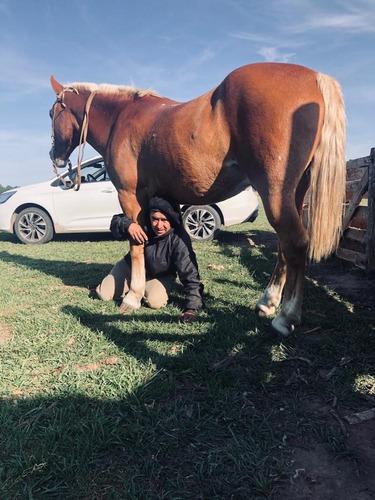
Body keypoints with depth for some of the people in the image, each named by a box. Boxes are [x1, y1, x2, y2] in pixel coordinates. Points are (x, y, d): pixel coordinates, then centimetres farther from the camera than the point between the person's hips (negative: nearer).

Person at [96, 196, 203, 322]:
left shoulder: (179, 240, -35)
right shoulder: (143, 224, -26)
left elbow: (190, 274, -35)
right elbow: (116, 220, -19)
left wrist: (192, 308, -41)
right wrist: (128, 224, -44)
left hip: (161, 276, -2)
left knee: (155, 302, -29)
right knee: (104, 294, -6)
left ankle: (146, 288, 5)